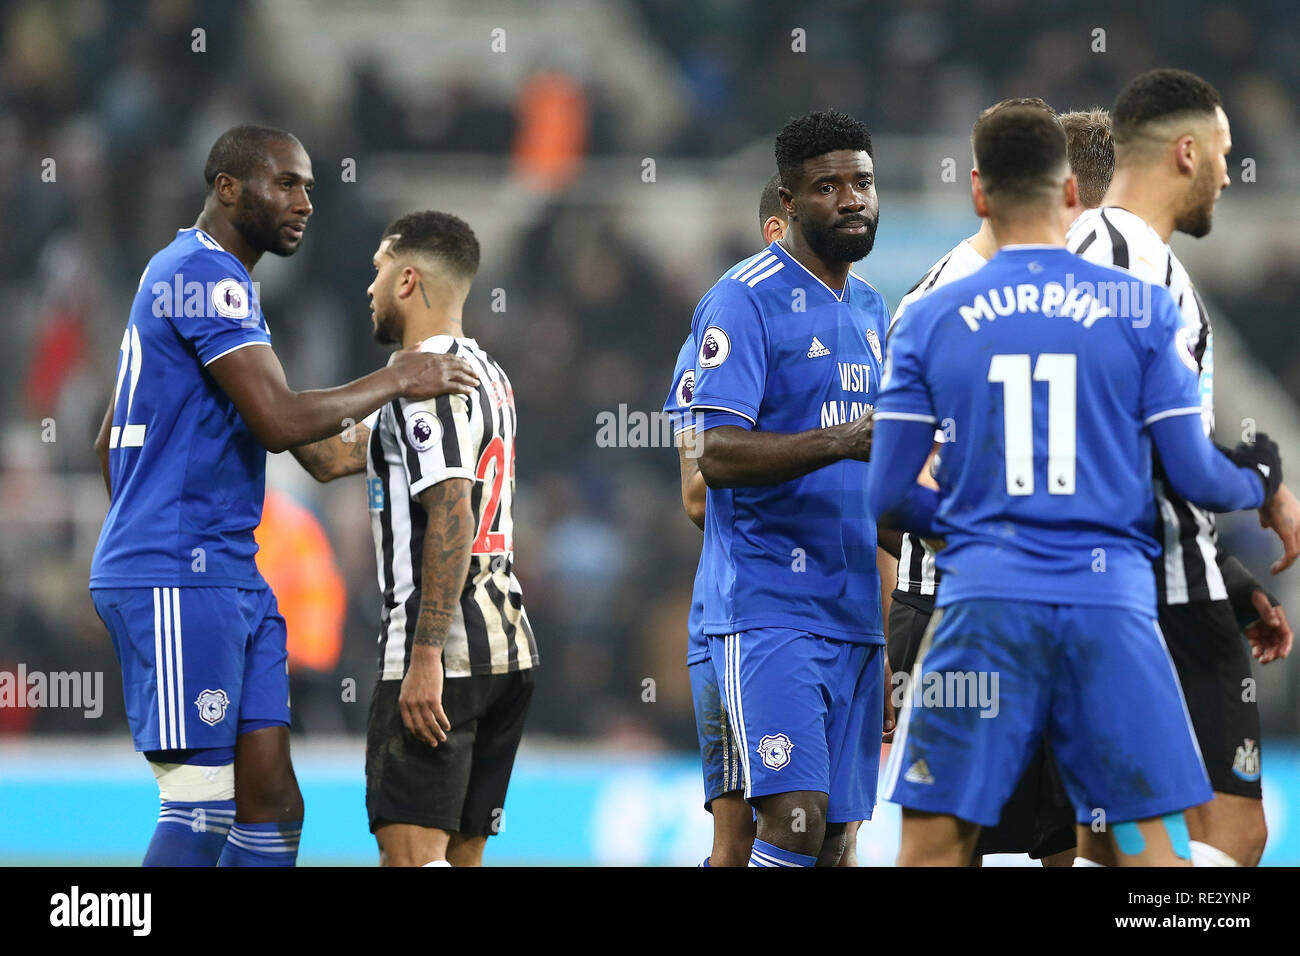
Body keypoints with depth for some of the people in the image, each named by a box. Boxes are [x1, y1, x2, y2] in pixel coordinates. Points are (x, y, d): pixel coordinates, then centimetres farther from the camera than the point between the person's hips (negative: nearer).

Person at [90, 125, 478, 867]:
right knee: (202, 812, -12)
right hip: (180, 580, -10)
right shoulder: (209, 276, -13)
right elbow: (281, 422, -23)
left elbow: (109, 440, 27)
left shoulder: (186, 273, 20)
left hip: (230, 576, 10)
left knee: (272, 804, 5)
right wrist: (398, 380, -11)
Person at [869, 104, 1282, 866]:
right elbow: (1194, 477, 2)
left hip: (986, 602, 0)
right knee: (1150, 844, 4)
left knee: (933, 844, 2)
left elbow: (890, 496, 5)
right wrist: (1256, 481, 24)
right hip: (1112, 603, 0)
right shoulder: (1143, 309, 2)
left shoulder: (930, 320, 5)